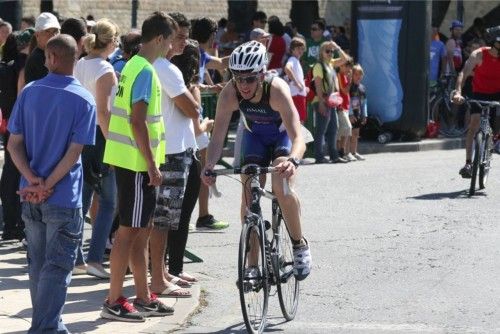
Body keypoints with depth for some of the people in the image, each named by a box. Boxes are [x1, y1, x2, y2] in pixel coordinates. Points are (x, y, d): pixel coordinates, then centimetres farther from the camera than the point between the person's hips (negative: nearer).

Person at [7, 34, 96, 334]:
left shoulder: (29, 93, 1)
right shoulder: (84, 100, -9)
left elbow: (14, 144, -2)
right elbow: (74, 152, -15)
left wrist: (34, 180, -10)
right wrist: (47, 186, -12)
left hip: (30, 195, 4)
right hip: (64, 198, -4)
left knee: (38, 265, 15)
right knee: (57, 268, 0)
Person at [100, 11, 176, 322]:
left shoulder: (134, 66, 14)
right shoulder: (146, 71, -17)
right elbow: (138, 122, -22)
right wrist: (152, 166, -19)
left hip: (131, 160, 10)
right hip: (137, 162, -10)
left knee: (142, 230, 14)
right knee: (129, 230, -4)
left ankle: (144, 298, 20)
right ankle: (114, 302, 1)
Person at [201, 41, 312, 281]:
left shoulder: (276, 90, -38)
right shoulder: (230, 94, -30)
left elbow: (298, 137, -46)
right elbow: (218, 136, -28)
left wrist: (293, 160, -67)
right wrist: (209, 166, -45)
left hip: (283, 136, -3)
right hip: (255, 137, 3)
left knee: (281, 188, -26)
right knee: (248, 197, -7)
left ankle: (300, 245, -3)